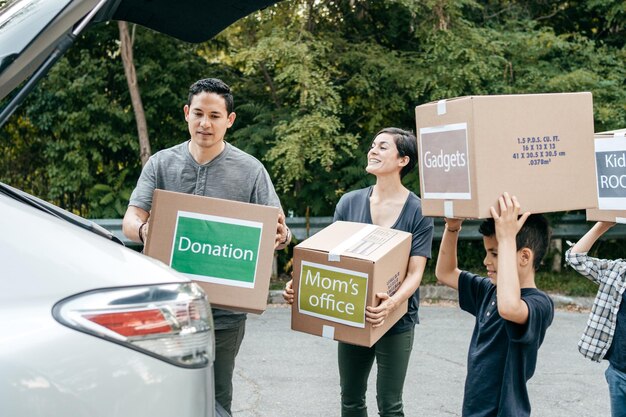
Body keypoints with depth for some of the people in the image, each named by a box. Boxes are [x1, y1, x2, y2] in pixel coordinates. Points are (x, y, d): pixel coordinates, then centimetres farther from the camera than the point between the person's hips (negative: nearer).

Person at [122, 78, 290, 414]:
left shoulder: (250, 170, 2)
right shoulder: (160, 164, 5)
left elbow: (276, 229, 1)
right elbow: (130, 220, -1)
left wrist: (281, 235, -24)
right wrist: (142, 229, -26)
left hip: (224, 309, -1)